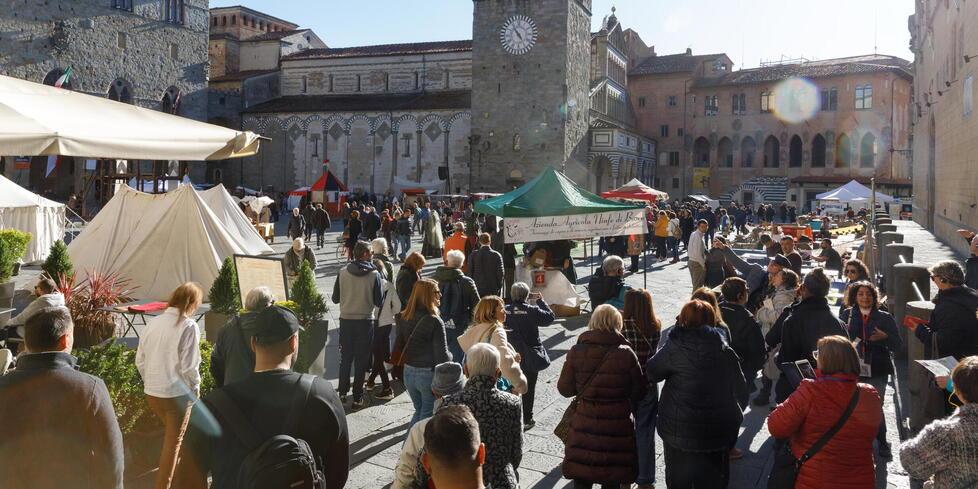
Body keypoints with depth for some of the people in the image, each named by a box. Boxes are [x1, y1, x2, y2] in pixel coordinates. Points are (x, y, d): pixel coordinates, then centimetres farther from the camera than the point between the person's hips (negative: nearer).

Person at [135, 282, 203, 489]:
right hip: (177, 393, -6)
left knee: (171, 433, 26)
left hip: (152, 392, 6)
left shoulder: (153, 323, -1)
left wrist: (151, 381, 18)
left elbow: (140, 360, 5)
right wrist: (195, 388, -1)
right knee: (173, 441, 11)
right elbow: (189, 366, -17)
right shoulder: (188, 326, -17)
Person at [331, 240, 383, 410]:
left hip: (346, 320, 2)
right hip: (366, 321, -2)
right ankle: (357, 399, 10)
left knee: (345, 358, 16)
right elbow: (379, 302, -7)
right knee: (361, 360, 6)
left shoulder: (343, 273, -5)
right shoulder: (375, 275, -11)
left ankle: (342, 393, 23)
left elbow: (335, 298, 2)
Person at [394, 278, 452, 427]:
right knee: (428, 415, 9)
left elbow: (398, 347, 7)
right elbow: (442, 355, -16)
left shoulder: (404, 319, 0)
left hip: (409, 372, 6)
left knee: (419, 411, 22)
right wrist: (450, 356, 3)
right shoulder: (435, 322, -19)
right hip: (429, 374, -6)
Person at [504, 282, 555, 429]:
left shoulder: (506, 310, -9)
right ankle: (526, 420, 15)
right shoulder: (532, 311, -17)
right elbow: (550, 317, -5)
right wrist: (541, 301, 4)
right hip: (530, 358, -3)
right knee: (528, 389, 9)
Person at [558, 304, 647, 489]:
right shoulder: (626, 354, -14)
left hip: (585, 426, 1)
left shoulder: (577, 351, -10)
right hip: (616, 430, -1)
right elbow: (639, 392, -6)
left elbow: (565, 389, -4)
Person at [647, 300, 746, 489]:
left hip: (678, 430, -3)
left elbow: (651, 373, -4)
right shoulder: (725, 351, -3)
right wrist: (733, 419, 14)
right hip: (718, 434, 3)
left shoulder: (674, 348, -14)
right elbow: (740, 391, 3)